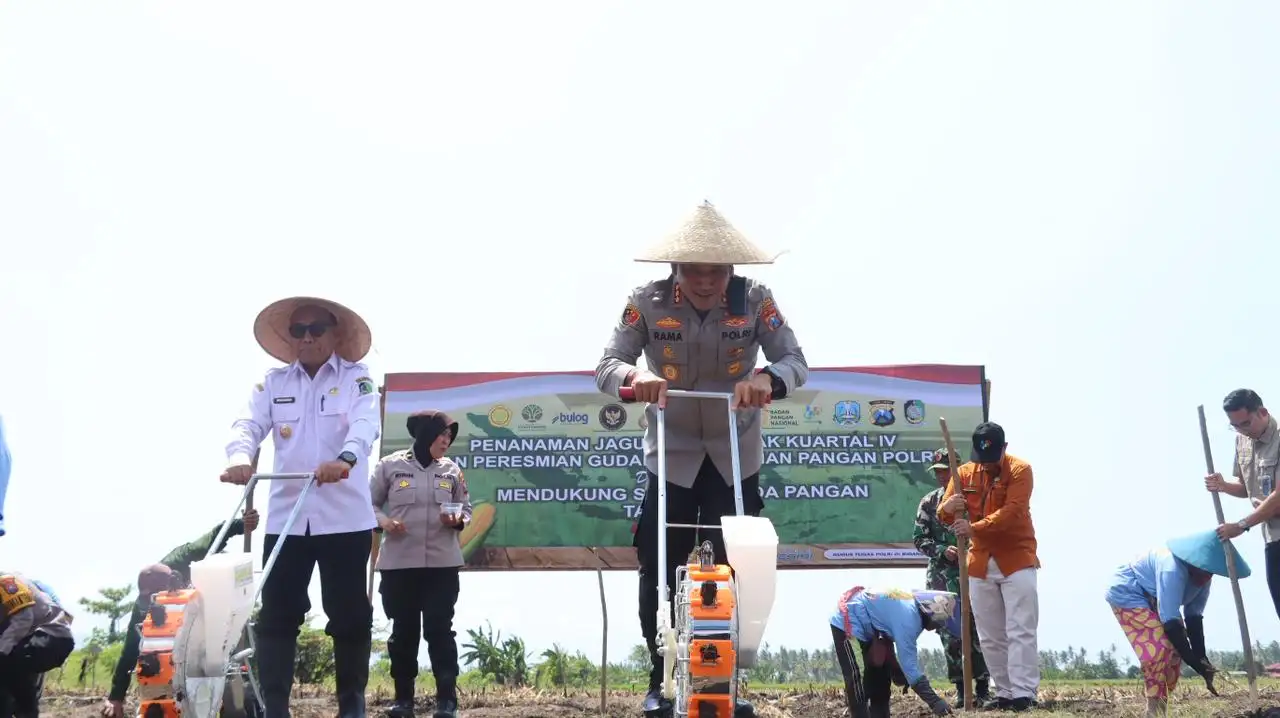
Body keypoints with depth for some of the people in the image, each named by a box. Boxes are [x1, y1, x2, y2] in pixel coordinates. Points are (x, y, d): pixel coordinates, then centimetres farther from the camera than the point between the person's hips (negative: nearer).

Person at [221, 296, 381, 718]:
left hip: (344, 517, -2)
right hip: (286, 516, 2)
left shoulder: (357, 379, 2)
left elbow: (366, 425, -16)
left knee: (349, 615, 5)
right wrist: (240, 458, -28)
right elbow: (248, 425, -4)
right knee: (277, 614, -1)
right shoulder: (273, 382, 10)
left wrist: (345, 459, -38)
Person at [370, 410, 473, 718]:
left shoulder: (451, 470, 7)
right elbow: (369, 504, 6)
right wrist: (383, 521, -13)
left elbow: (466, 507, 14)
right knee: (403, 630, 7)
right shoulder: (390, 466, 0)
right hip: (398, 564, -1)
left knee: (440, 630, -2)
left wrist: (458, 520, -8)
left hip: (442, 564, 1)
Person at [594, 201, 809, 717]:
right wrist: (634, 376, -41)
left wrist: (768, 379, -41)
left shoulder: (755, 300, -14)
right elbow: (606, 367, -18)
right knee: (659, 569, -1)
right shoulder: (647, 302, -15)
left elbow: (796, 362, -18)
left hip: (735, 457, 0)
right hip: (672, 456, 0)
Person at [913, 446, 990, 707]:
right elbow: (919, 539, 7)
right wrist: (942, 551, -9)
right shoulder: (929, 503, 8)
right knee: (949, 634, 1)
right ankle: (960, 689, 10)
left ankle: (983, 689, 7)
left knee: (978, 631, -2)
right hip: (942, 576, 2)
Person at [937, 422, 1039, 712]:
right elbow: (944, 515, -2)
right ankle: (1005, 693, 15)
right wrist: (947, 509, -28)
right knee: (990, 637, 8)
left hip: (1016, 560, -5)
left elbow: (1011, 512, -23)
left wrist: (974, 528, -35)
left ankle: (1023, 694, -8)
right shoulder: (964, 473, 4)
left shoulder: (1020, 470, -10)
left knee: (1020, 632, -8)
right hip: (979, 562, 5)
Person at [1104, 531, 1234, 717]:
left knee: (1175, 647, 2)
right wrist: (1195, 663, -33)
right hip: (1127, 594, -9)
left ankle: (1162, 702, 9)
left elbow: (1194, 617, -7)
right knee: (1159, 647, -20)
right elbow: (1170, 621, -36)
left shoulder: (1200, 575, -7)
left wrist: (1201, 657, -17)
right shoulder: (1173, 568, -36)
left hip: (1151, 600, 9)